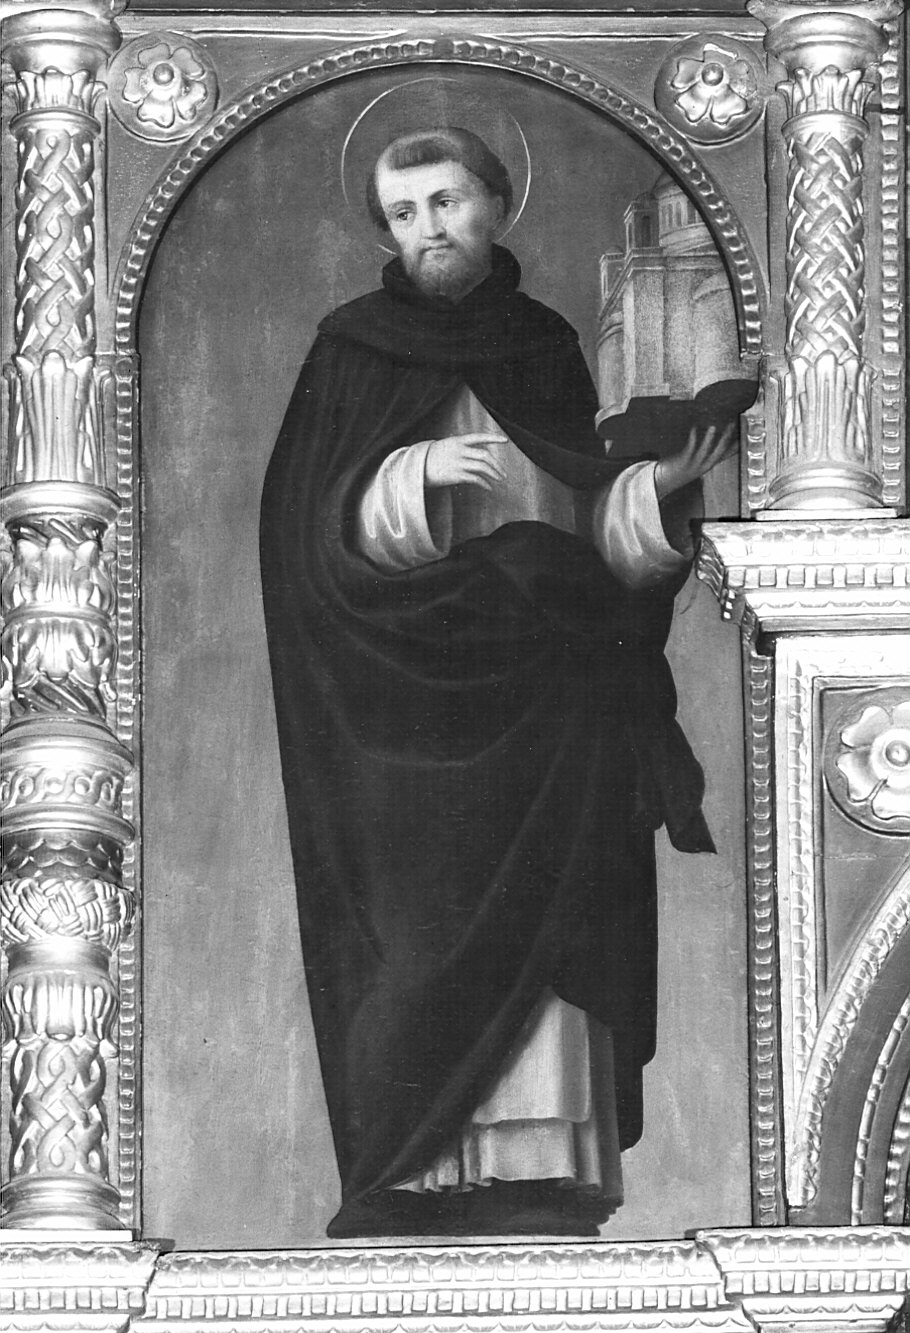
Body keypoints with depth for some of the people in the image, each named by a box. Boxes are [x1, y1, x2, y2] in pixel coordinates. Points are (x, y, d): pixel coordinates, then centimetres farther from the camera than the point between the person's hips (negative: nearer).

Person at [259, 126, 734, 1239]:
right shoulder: (356, 351, 5)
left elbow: (593, 533, 14)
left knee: (538, 930, -5)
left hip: (544, 696, 3)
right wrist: (418, 474, -19)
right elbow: (325, 526, -2)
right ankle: (412, 1184, -11)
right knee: (424, 939, -11)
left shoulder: (547, 350, 14)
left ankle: (534, 1177, -6)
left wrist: (661, 484, -5)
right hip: (414, 683, -3)